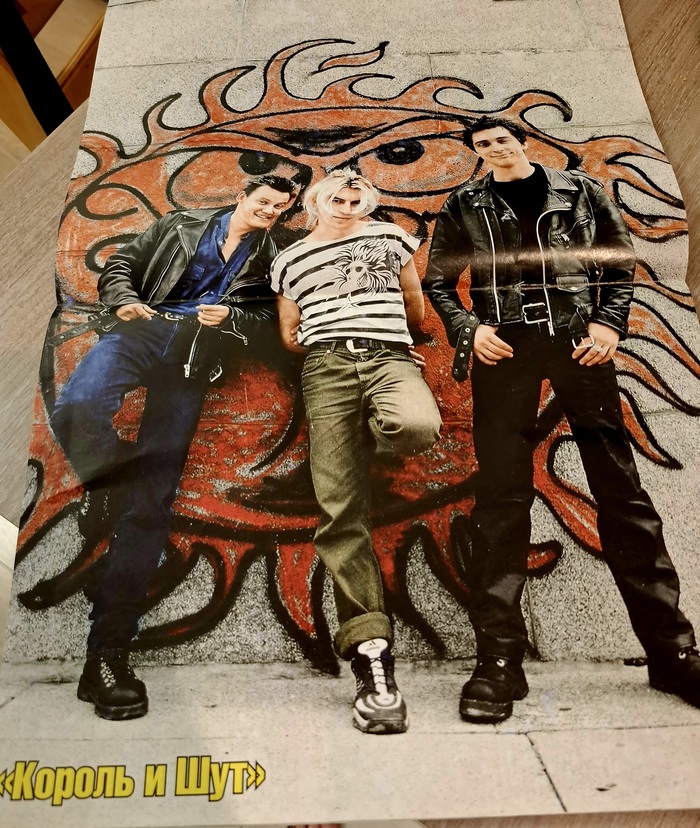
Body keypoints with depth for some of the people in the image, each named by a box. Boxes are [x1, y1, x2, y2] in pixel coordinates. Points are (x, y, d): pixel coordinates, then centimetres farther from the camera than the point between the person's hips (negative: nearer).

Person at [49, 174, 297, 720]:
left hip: (198, 352, -1)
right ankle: (108, 479, 0)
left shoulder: (270, 260, 22)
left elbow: (271, 316, 16)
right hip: (145, 327, 1)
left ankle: (109, 649, -10)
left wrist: (231, 316, -4)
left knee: (153, 498, -12)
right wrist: (125, 302, -1)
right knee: (78, 408, -36)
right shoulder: (182, 225, 22)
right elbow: (120, 265, 20)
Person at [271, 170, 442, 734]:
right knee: (341, 511, -13)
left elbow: (417, 312, 27)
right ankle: (372, 656, -9)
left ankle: (378, 431, 3)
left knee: (417, 426, -38)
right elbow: (290, 335, 23)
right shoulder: (290, 260, 26)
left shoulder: (390, 237, 25)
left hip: (391, 357, 0)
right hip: (326, 370, 0)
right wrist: (335, 340, 13)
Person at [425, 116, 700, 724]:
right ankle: (500, 661, -3)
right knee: (502, 496, -8)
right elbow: (437, 280, 14)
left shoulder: (581, 191, 18)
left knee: (621, 489, 0)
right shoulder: (465, 207, 16)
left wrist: (610, 322, -1)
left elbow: (621, 259, 16)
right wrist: (468, 330, -4)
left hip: (578, 340, 1)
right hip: (505, 344, 0)